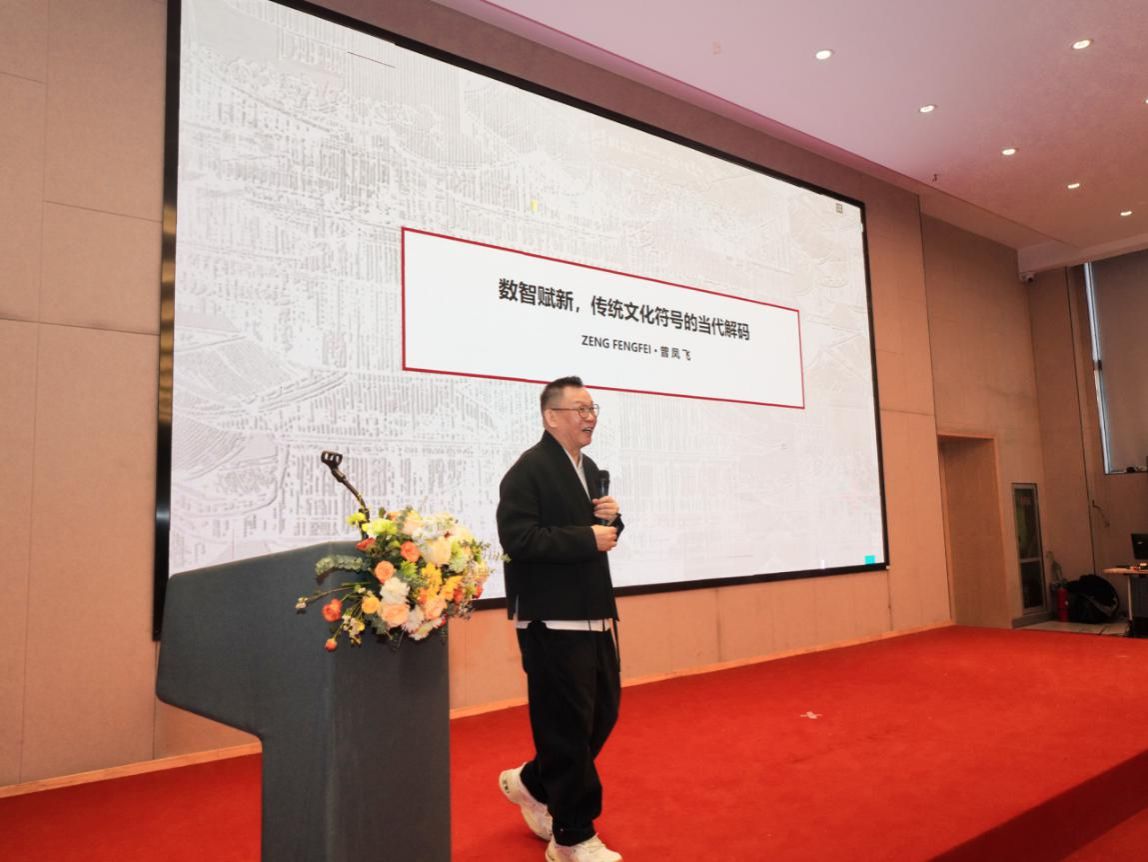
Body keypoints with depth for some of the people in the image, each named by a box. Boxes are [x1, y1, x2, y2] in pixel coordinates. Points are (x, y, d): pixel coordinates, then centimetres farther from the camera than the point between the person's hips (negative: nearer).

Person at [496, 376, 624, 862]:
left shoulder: (589, 469, 15)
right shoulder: (528, 470, -13)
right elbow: (517, 539, -24)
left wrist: (612, 520, -1)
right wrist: (588, 539, -20)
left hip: (593, 615, 9)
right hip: (552, 620, -9)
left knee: (602, 714, 16)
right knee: (567, 728, 0)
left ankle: (531, 784, 37)